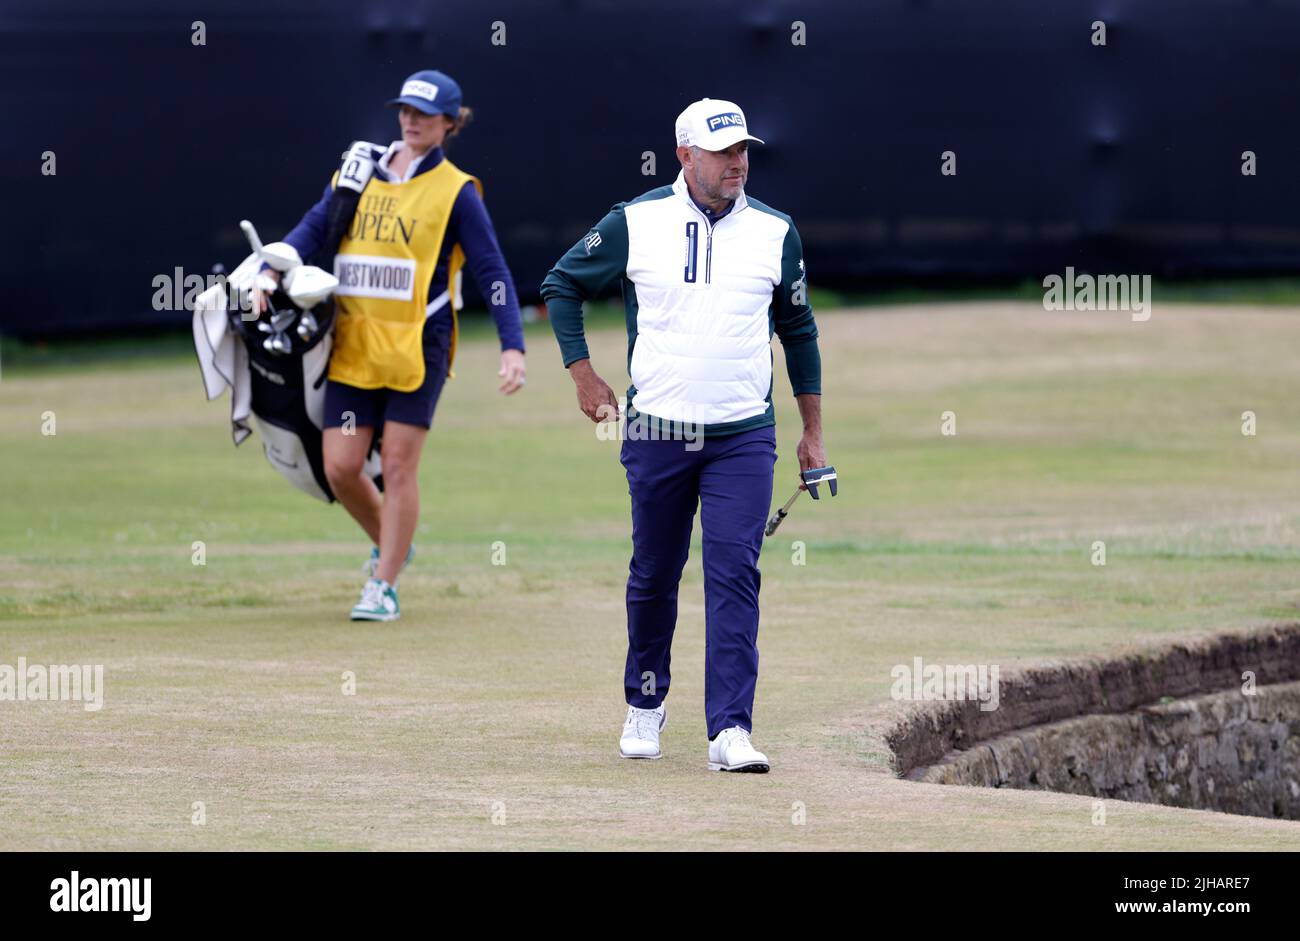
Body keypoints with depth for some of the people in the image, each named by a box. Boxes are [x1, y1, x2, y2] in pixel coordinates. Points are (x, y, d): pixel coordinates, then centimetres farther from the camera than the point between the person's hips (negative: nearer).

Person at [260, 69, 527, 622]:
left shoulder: (455, 191, -1)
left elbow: (493, 273, -3)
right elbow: (313, 228, 5)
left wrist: (513, 348, -12)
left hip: (417, 346, -4)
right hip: (353, 346, 4)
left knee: (398, 466, -3)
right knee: (340, 467, 0)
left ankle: (384, 587, 7)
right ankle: (388, 546, 28)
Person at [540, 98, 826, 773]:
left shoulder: (775, 232, 4)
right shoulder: (634, 224, -1)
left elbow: (798, 331, 15)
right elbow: (562, 285, 12)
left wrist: (812, 432, 15)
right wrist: (582, 373, 4)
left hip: (743, 438, 0)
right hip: (656, 433, 0)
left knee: (735, 577, -10)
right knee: (653, 576, 10)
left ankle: (730, 730, -14)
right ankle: (645, 704, 31)